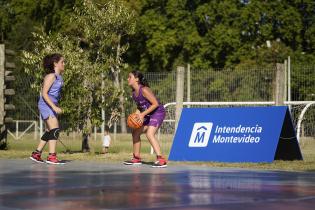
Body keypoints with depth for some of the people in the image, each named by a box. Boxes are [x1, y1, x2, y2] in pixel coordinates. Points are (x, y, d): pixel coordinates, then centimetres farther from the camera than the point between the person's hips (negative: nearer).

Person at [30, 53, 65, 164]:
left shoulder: (59, 77, 13)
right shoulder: (51, 76, -14)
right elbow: (44, 94, -20)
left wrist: (56, 107, 20)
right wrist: (54, 107, -26)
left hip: (52, 106, 10)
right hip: (46, 105, -10)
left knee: (49, 131, 13)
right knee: (55, 129, -16)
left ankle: (36, 154, 19)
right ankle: (51, 156, -17)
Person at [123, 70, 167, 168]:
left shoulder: (144, 90, -23)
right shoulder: (134, 92, 4)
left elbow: (155, 104, -25)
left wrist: (143, 114, -26)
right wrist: (137, 114, -4)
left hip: (158, 112, -10)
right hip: (148, 115, 10)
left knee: (149, 134, -27)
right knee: (135, 132, 15)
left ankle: (161, 160, -31)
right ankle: (136, 158, 28)